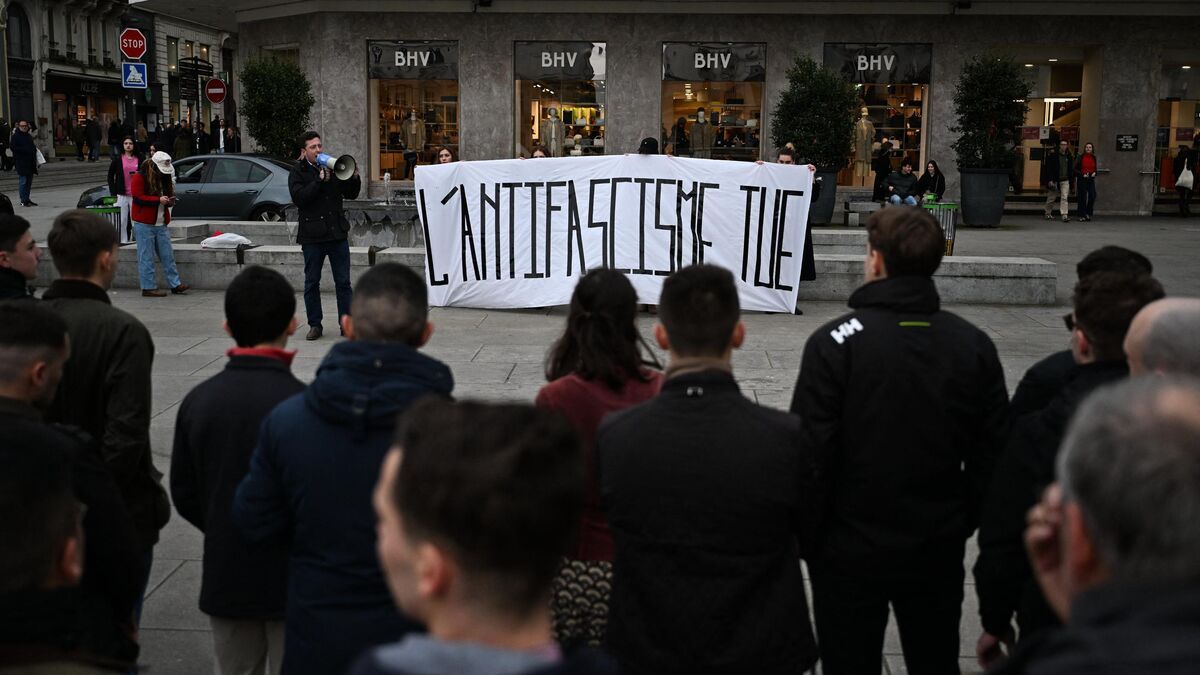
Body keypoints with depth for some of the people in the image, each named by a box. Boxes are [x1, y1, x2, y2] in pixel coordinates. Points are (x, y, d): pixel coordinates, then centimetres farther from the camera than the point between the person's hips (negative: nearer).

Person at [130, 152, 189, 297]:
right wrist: (158, 200, -20)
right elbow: (138, 198, -15)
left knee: (167, 255, 8)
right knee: (147, 257, -3)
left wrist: (169, 201, 4)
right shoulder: (139, 178, -7)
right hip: (144, 224, -7)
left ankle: (175, 284, 11)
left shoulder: (163, 178, 16)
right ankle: (148, 288, 0)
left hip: (161, 224, 7)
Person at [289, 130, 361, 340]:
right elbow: (299, 198, -14)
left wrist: (354, 177, -5)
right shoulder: (298, 172, 1)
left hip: (337, 232, 2)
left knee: (343, 281, 3)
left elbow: (351, 194, 13)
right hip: (312, 235, -2)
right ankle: (315, 325, 14)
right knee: (312, 282, 6)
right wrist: (320, 180, -18)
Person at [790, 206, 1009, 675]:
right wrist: (964, 522, 15)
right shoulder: (975, 345, -3)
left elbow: (810, 449, -16)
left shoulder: (834, 342, -16)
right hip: (939, 548, 4)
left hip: (850, 549, -4)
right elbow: (993, 449, 3)